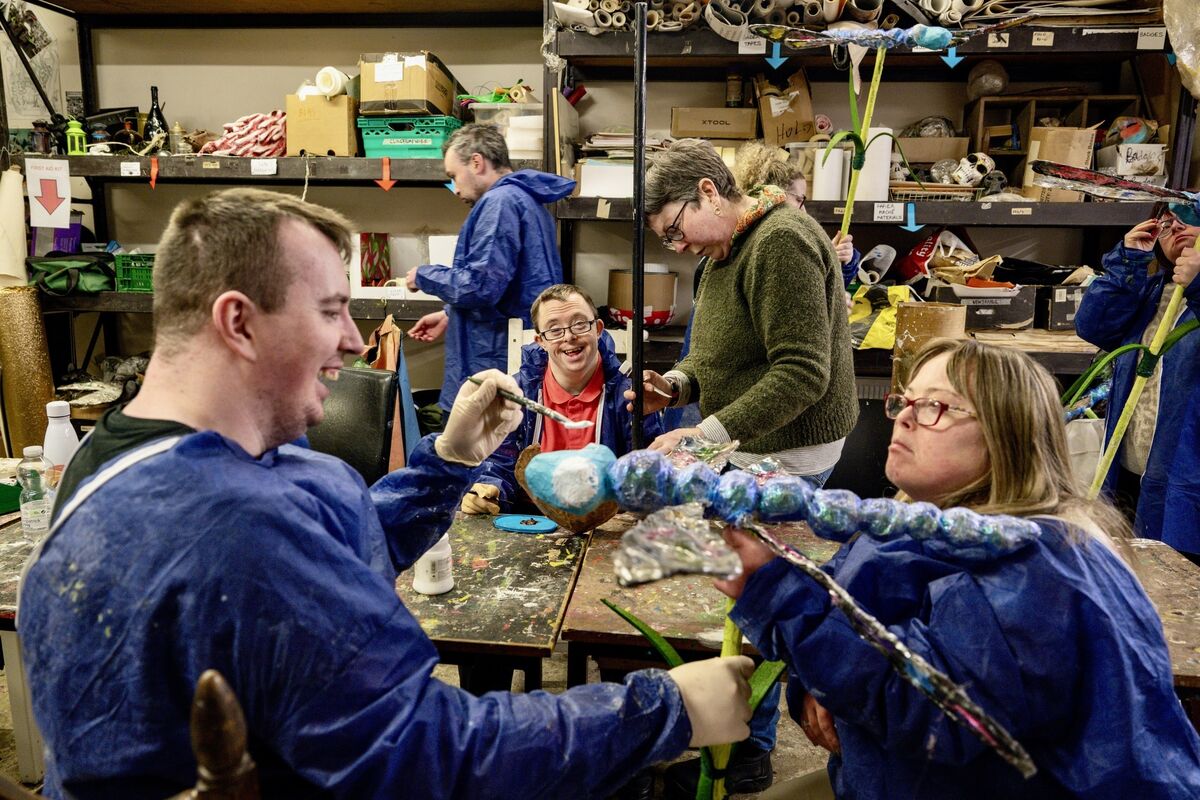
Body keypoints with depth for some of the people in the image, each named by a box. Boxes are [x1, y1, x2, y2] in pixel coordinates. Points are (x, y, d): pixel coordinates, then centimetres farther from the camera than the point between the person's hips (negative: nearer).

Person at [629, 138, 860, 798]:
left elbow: (802, 373, -26)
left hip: (786, 448, -9)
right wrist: (678, 384, -2)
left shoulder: (782, 243, -21)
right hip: (746, 445, 9)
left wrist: (707, 435, -29)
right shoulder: (729, 248, 11)